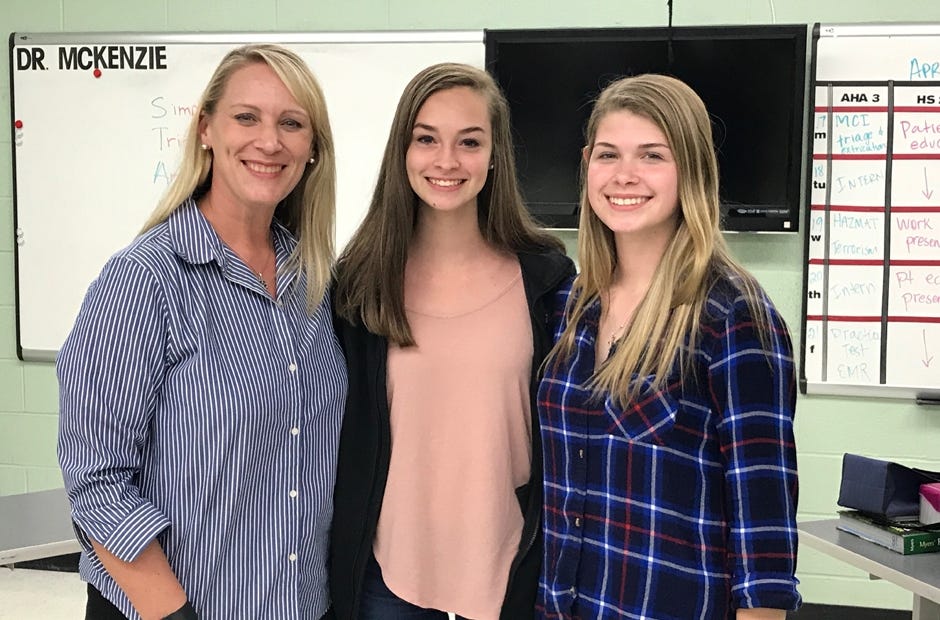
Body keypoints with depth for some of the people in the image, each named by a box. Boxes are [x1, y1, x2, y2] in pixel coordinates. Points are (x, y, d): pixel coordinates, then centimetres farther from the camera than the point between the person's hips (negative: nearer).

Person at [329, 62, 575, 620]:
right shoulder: (360, 280, -4)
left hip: (508, 567, 0)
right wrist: (340, 568, 3)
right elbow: (343, 435, 2)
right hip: (389, 570, 1)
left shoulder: (545, 275, -5)